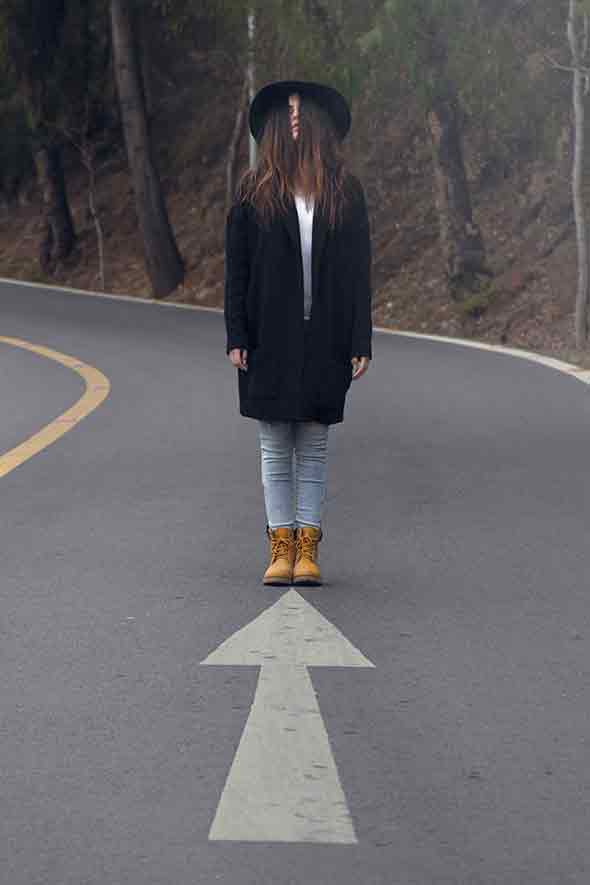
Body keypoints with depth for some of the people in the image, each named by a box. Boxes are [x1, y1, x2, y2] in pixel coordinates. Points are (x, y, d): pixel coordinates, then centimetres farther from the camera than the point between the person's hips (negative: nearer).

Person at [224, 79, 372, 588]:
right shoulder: (254, 194, 4)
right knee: (275, 449, 3)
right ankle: (281, 547, 8)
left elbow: (359, 273, 5)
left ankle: (308, 550, 7)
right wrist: (236, 337, -4)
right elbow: (237, 269, 4)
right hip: (269, 341, 0)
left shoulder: (346, 194, 5)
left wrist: (361, 343, -1)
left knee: (314, 450, 4)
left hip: (324, 343, 0)